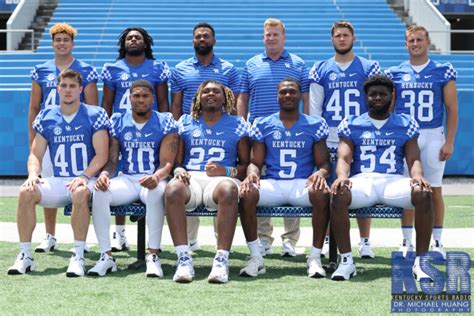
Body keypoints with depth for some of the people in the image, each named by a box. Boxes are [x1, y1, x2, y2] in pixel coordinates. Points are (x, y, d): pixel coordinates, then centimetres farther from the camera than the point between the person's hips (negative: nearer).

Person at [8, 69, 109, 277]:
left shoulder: (95, 115, 0)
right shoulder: (46, 117, 11)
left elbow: (102, 155, -7)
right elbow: (35, 154, 10)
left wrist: (84, 176, -22)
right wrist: (33, 174, -12)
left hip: (86, 181, -3)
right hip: (57, 181, 4)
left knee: (80, 193, -38)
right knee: (26, 192, -24)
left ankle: (78, 256, -29)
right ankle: (25, 255, -16)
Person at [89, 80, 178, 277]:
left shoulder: (165, 122, 1)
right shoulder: (117, 122, 10)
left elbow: (167, 163, -8)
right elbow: (112, 160, 7)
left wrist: (156, 177, -31)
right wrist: (104, 174, -17)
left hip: (154, 179, -3)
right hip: (126, 179, 3)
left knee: (155, 193, -39)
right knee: (100, 193, -28)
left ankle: (153, 256, -32)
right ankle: (106, 256, -22)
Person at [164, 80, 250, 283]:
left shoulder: (237, 124, 18)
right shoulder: (185, 122, 22)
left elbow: (246, 164, 12)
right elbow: (176, 160, 18)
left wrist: (227, 171, -7)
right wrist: (178, 170, -5)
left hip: (221, 178, -1)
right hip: (191, 177, 1)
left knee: (229, 189, -40)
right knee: (173, 189, -36)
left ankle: (222, 260, -41)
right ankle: (183, 259, -39)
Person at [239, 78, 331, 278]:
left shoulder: (315, 125, 10)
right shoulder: (263, 125, 13)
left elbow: (324, 162, 8)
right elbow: (255, 162, 10)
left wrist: (321, 173, -17)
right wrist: (252, 173, -15)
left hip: (303, 183, -1)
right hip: (272, 184, 1)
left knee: (322, 193, -35)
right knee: (246, 193, -32)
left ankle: (315, 257, -23)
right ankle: (255, 258, -21)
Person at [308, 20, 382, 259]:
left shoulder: (369, 68, 6)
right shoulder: (320, 70, 9)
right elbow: (314, 108, 8)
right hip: (329, 139, 1)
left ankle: (365, 242, 7)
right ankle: (328, 239, 12)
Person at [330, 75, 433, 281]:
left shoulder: (406, 124, 16)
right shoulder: (351, 124, 14)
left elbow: (413, 159, 6)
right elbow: (344, 157, 2)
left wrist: (417, 176, -19)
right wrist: (342, 176, -23)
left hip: (394, 180, 1)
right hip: (362, 180, -1)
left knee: (423, 194, -31)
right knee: (338, 194, -34)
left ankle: (421, 260, -21)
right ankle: (346, 260, -23)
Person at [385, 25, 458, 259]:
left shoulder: (443, 72, 3)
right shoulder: (395, 73, 7)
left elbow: (452, 109, 2)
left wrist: (449, 142, -5)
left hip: (433, 136, -1)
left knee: (435, 191, 4)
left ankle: (437, 242, 13)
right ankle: (406, 243, 10)